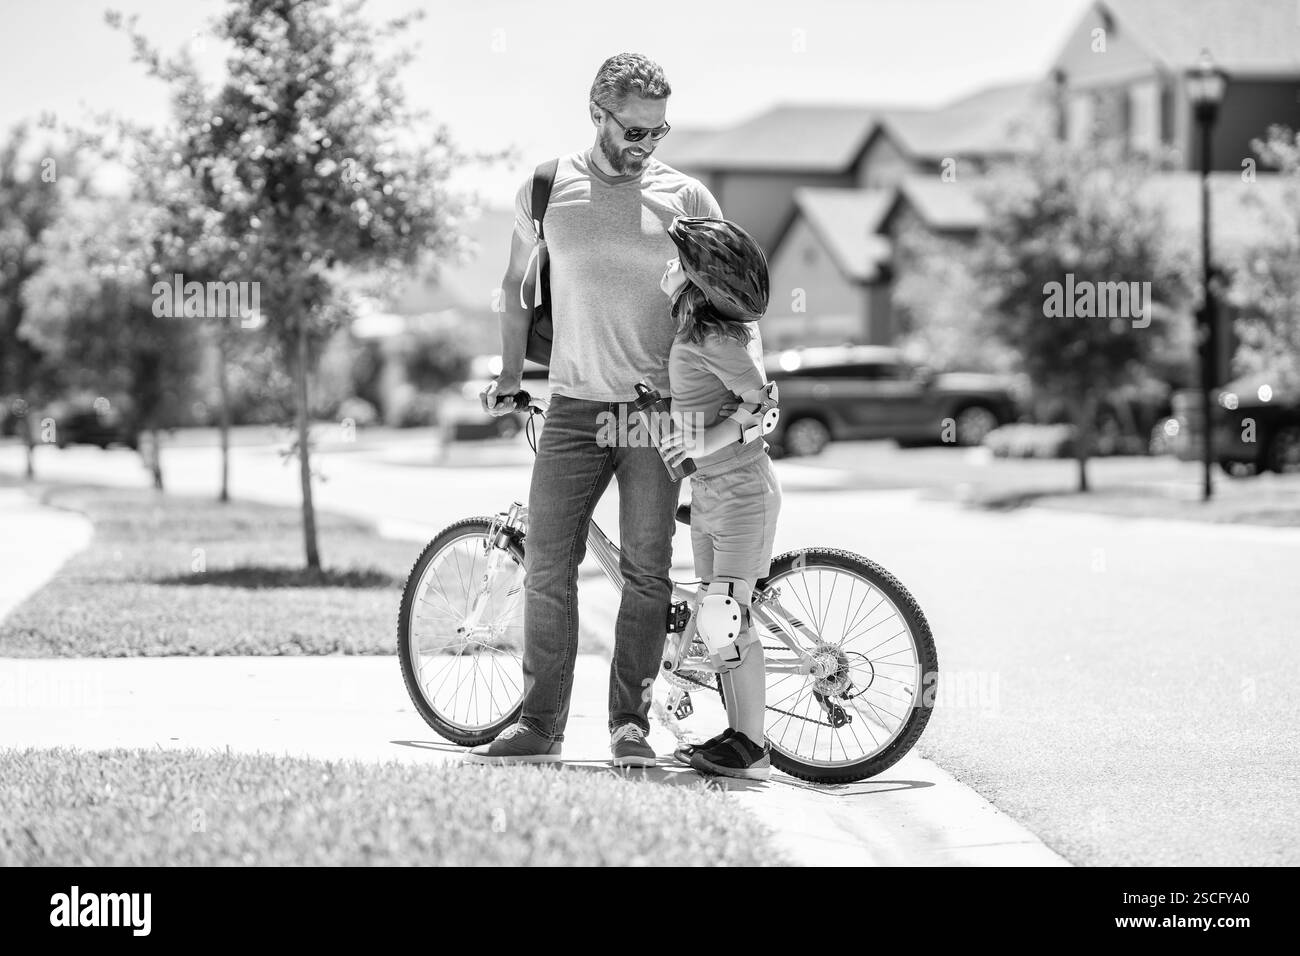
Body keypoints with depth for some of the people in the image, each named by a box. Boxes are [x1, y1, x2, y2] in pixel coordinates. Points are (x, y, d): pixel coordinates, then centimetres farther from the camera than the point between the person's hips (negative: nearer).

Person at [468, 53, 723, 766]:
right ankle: (539, 727, 4)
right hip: (574, 405, 1)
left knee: (646, 571, -2)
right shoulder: (546, 190, 4)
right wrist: (509, 376, 15)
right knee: (546, 568, -2)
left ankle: (630, 722, 6)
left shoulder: (686, 198, 1)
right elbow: (518, 288, 17)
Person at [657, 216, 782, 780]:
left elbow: (764, 407, -20)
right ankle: (737, 732, 18)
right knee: (712, 622, 11)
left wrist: (706, 442, -22)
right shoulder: (704, 328, 6)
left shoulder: (713, 340, -20)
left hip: (740, 490, -10)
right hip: (709, 490, 10)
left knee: (726, 620, -7)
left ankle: (750, 749, -1)